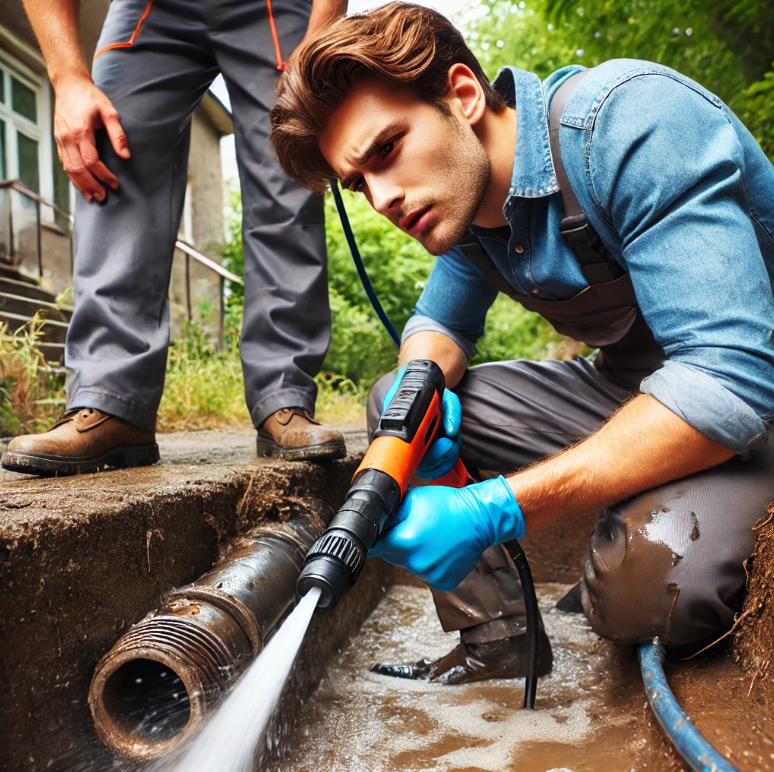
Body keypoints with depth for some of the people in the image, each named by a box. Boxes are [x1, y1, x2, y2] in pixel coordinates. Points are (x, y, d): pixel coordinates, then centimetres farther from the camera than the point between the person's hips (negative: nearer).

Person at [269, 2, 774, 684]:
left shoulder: (628, 120, -26)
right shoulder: (463, 199, -2)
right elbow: (440, 321, 14)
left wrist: (495, 510, -36)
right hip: (628, 388, 7)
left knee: (644, 584, -34)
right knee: (395, 402, -4)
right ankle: (498, 641, 2)